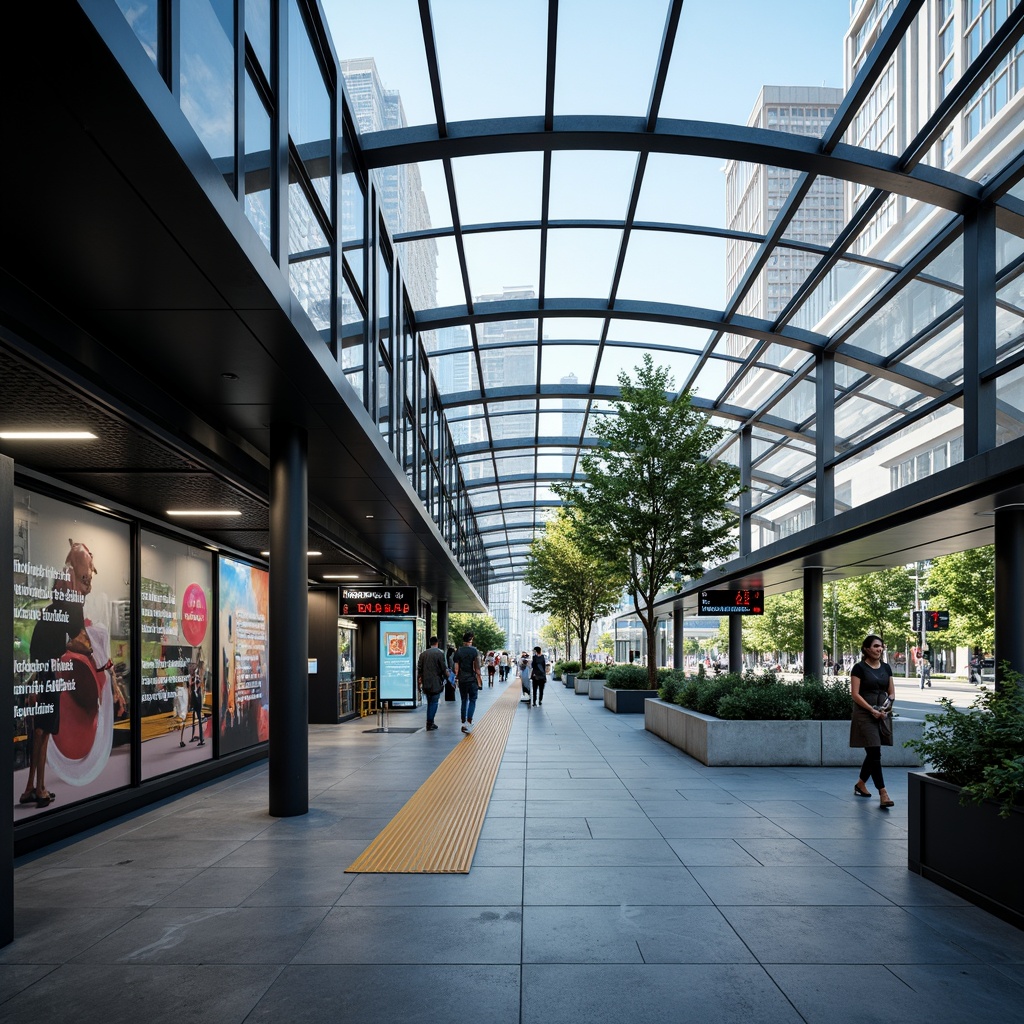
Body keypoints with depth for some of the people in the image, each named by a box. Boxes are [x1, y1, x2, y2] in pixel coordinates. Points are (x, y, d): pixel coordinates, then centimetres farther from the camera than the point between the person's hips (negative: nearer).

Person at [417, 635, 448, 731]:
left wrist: (419, 681, 14)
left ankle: (430, 723, 18)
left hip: (426, 683, 5)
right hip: (436, 683, -4)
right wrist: (446, 678, 6)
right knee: (434, 702, 3)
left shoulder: (423, 654, 5)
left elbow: (419, 668, 7)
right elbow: (444, 668, -9)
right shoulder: (440, 653, -9)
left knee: (429, 702, 16)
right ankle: (430, 723, 0)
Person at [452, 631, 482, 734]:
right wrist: (479, 679, -3)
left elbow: (456, 668, 1)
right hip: (472, 679, -3)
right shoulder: (474, 651, -10)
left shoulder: (458, 652, 0)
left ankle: (464, 723, 13)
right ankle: (469, 722, -9)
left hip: (462, 680, 3)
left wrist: (456, 678, 12)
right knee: (472, 701, 4)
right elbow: (477, 668, -10)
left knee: (464, 701, 13)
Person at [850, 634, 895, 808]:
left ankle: (860, 784, 30)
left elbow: (891, 692, 14)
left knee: (872, 753, 12)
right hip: (865, 715, -6)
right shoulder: (859, 668, -7)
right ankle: (883, 793, -12)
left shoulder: (886, 668, 11)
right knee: (875, 753, -10)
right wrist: (872, 710, -17)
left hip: (883, 715, 6)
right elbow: (855, 694, -11)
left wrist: (888, 704, -7)